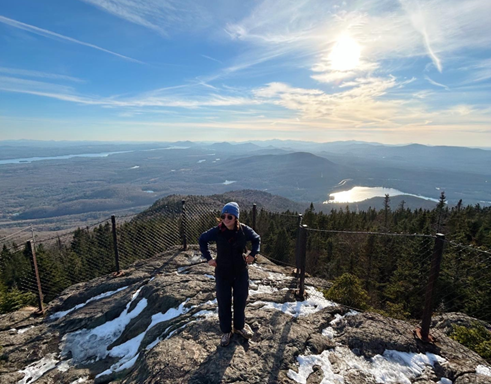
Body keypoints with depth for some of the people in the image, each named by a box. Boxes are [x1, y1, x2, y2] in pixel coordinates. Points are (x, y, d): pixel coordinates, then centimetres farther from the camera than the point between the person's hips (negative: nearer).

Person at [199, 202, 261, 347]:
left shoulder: (244, 230, -15)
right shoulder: (217, 231, -18)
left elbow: (257, 239, 5)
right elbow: (202, 240, -1)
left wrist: (253, 254, -5)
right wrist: (208, 258, -5)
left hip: (241, 272, 1)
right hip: (222, 273, -1)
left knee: (240, 301, 17)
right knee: (224, 303, 11)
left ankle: (239, 326, 42)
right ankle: (226, 331, 33)